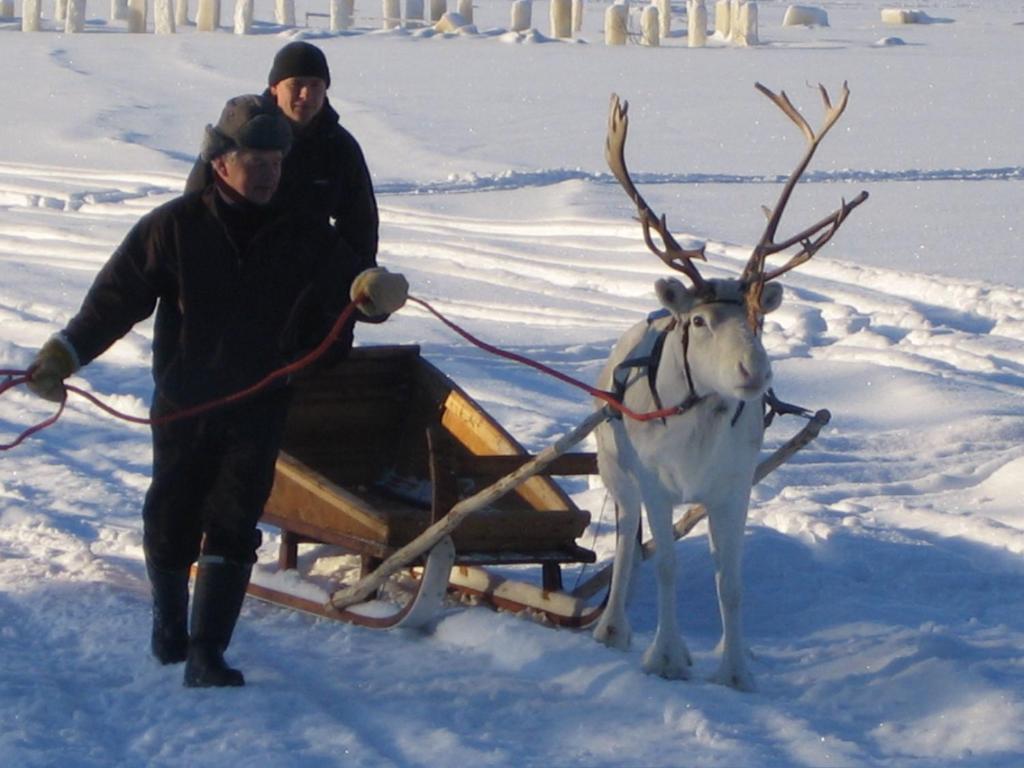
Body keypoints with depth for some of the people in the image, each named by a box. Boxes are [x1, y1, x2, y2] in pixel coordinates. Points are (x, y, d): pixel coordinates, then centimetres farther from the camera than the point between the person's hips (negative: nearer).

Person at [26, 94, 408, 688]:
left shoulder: (303, 238, 2)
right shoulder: (175, 228, -4)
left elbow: (343, 286, -5)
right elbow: (115, 299, -3)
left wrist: (373, 292, -29)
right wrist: (64, 355, -11)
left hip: (259, 410, 1)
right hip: (182, 408, 0)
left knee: (233, 527, -9)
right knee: (171, 523, 7)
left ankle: (206, 654, -9)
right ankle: (169, 624, 34)